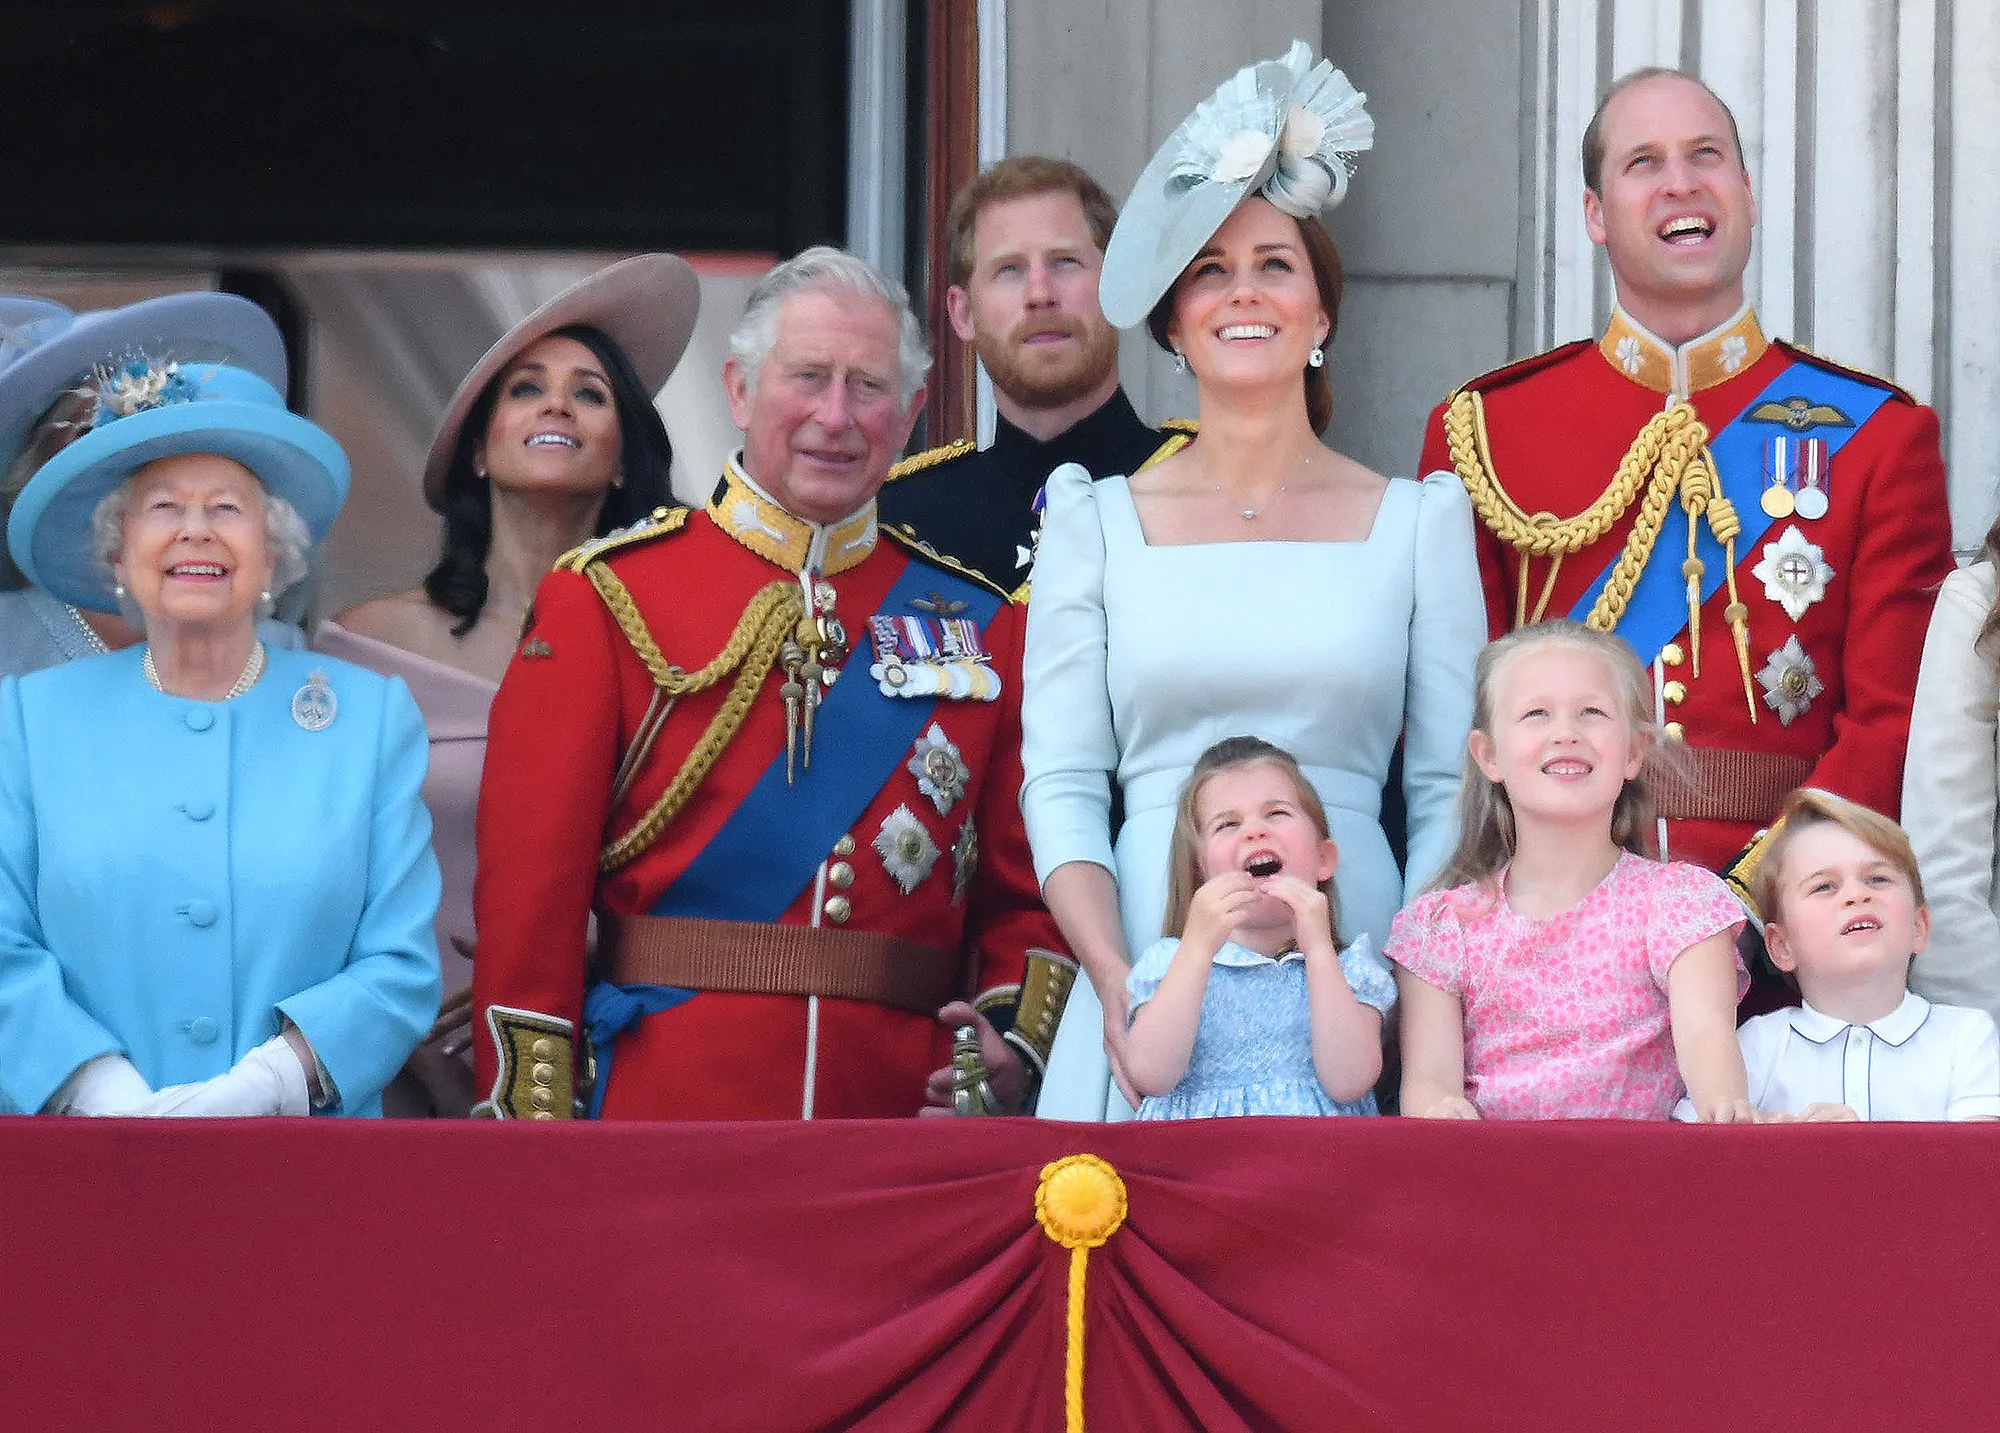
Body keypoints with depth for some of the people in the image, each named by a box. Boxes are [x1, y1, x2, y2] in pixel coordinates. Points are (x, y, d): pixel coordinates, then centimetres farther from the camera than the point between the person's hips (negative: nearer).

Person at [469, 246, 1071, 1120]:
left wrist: (1015, 1042, -7)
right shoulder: (607, 597, 2)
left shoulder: (979, 624, 12)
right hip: (659, 1113, -3)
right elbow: (529, 885, -3)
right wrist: (532, 1122, -10)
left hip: (900, 1113, 3)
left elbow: (1022, 894, 12)